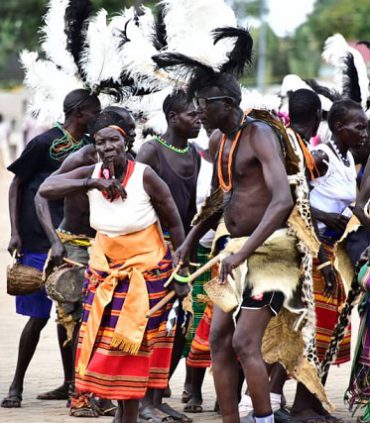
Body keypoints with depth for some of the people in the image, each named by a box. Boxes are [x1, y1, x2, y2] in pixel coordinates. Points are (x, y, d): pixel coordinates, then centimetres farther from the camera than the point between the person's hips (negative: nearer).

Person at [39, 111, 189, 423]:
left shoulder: (145, 176, -18)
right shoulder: (92, 173, -7)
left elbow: (175, 225, -9)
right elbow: (45, 189, -19)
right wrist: (92, 183, -29)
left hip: (145, 271, -4)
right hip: (105, 269, 5)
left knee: (133, 345, -4)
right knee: (105, 344, 6)